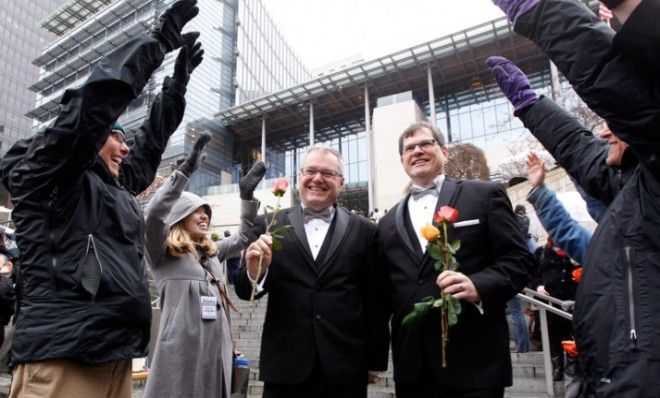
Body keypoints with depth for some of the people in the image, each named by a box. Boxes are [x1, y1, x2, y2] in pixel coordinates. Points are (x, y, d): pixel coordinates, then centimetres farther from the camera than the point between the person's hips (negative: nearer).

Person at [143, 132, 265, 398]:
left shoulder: (211, 252, 15)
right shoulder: (163, 253, -2)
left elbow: (243, 237, 24)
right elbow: (153, 215, -19)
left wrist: (247, 195, 13)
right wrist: (186, 170, -21)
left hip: (217, 349, 6)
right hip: (182, 350, -6)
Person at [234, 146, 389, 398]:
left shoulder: (363, 231, 1)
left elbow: (375, 302, 4)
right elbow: (245, 291, 1)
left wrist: (375, 360, 6)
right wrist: (254, 271, -19)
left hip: (346, 368, 0)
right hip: (285, 366, 1)